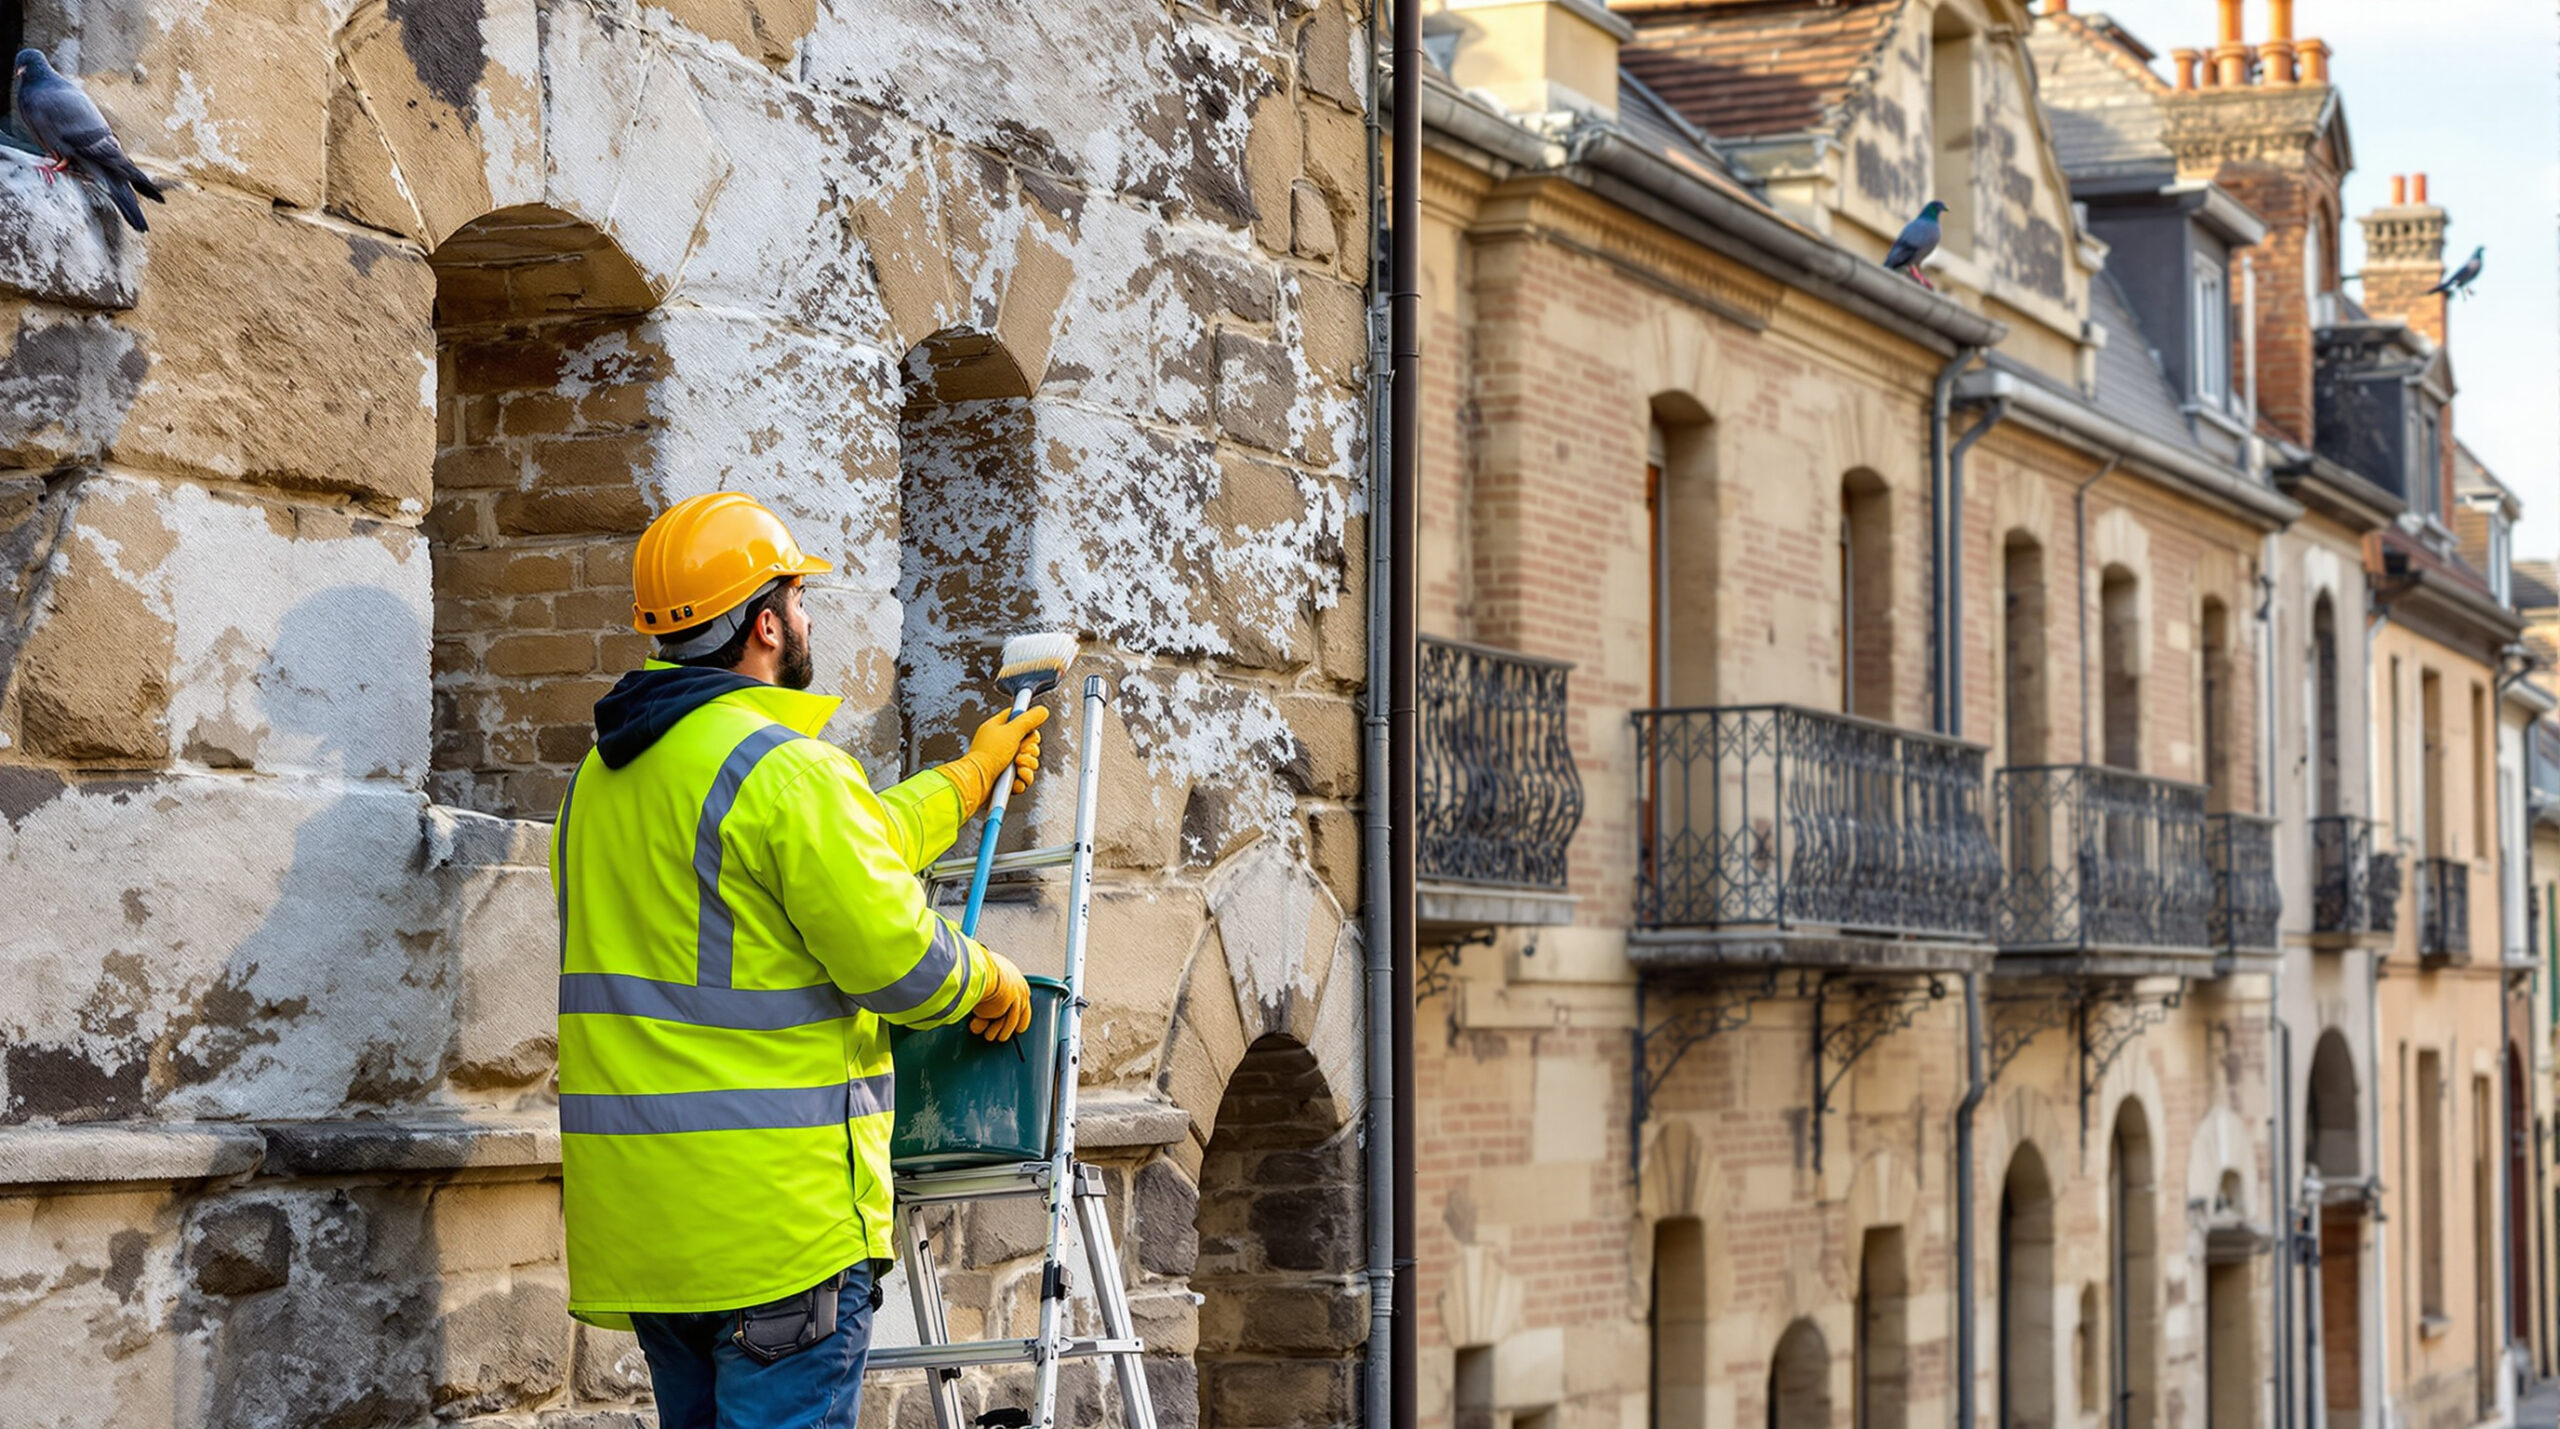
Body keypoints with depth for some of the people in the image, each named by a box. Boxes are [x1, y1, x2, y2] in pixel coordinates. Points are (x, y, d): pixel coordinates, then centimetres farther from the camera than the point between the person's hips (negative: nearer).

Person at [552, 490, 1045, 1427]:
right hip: (775, 1205, -9)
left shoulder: (605, 774, 15)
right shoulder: (783, 769, -15)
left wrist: (971, 775, 34)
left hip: (634, 1207, 9)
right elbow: (897, 956, -16)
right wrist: (986, 984, 5)